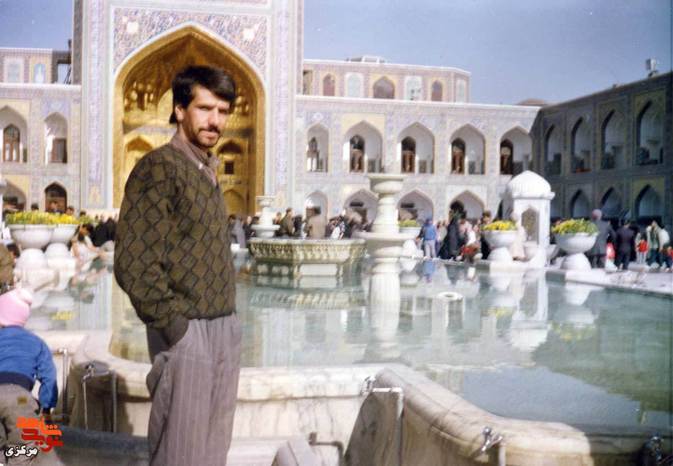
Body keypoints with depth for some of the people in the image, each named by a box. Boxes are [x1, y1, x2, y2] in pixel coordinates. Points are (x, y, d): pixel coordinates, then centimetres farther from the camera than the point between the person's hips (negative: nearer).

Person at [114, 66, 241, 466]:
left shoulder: (208, 173, 14)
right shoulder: (159, 167, -12)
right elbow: (134, 264, -18)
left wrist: (230, 321, 11)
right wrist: (175, 328, -16)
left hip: (226, 329, 8)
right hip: (186, 333, -8)